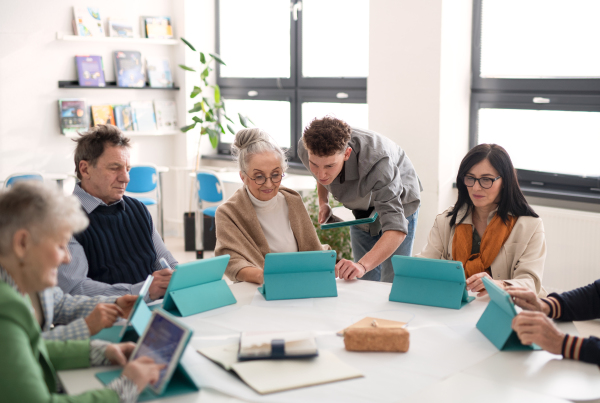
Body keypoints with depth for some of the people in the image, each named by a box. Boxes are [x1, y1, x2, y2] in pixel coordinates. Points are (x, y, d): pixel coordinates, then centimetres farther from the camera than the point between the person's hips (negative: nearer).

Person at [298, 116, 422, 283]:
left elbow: (396, 229, -48)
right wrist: (323, 202, -11)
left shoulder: (376, 161, -43)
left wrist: (362, 265, -61)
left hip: (398, 203, -4)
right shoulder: (307, 148, -28)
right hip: (361, 210, 4)